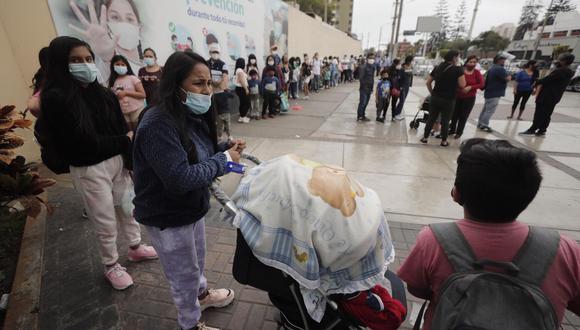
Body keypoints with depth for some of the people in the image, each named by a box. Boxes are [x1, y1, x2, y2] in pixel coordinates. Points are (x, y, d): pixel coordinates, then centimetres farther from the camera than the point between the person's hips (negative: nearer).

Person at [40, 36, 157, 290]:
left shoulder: (103, 94, 2)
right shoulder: (55, 99, -15)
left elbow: (123, 129, 0)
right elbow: (86, 143, -21)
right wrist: (124, 141, -9)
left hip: (117, 161, 5)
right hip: (88, 170, -5)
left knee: (128, 207, 19)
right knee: (105, 223, 9)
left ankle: (135, 247, 43)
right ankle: (111, 267, 32)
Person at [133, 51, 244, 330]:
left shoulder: (192, 115, -2)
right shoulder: (158, 124, -30)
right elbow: (180, 179, -35)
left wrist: (226, 148, -10)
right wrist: (224, 160, -26)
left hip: (192, 206, 8)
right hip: (167, 216, -8)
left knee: (197, 259, 30)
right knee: (184, 274, 15)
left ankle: (202, 294, 58)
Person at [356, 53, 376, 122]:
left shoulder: (372, 67, 11)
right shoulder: (363, 67, -12)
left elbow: (372, 78, 14)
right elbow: (361, 78, -16)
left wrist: (371, 88, 10)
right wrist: (365, 86, -16)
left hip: (369, 89, 7)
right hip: (364, 89, -7)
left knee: (365, 103, 12)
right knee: (362, 103, -4)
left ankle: (363, 116, 21)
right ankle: (359, 117, 4)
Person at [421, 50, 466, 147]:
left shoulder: (437, 68, 6)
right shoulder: (458, 70, -9)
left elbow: (428, 82, 7)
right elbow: (462, 85, -11)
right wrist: (461, 74, 5)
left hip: (435, 98, 4)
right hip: (448, 100, -4)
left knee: (431, 119, 11)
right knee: (445, 121, 7)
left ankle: (425, 138, 17)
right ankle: (444, 141, 18)